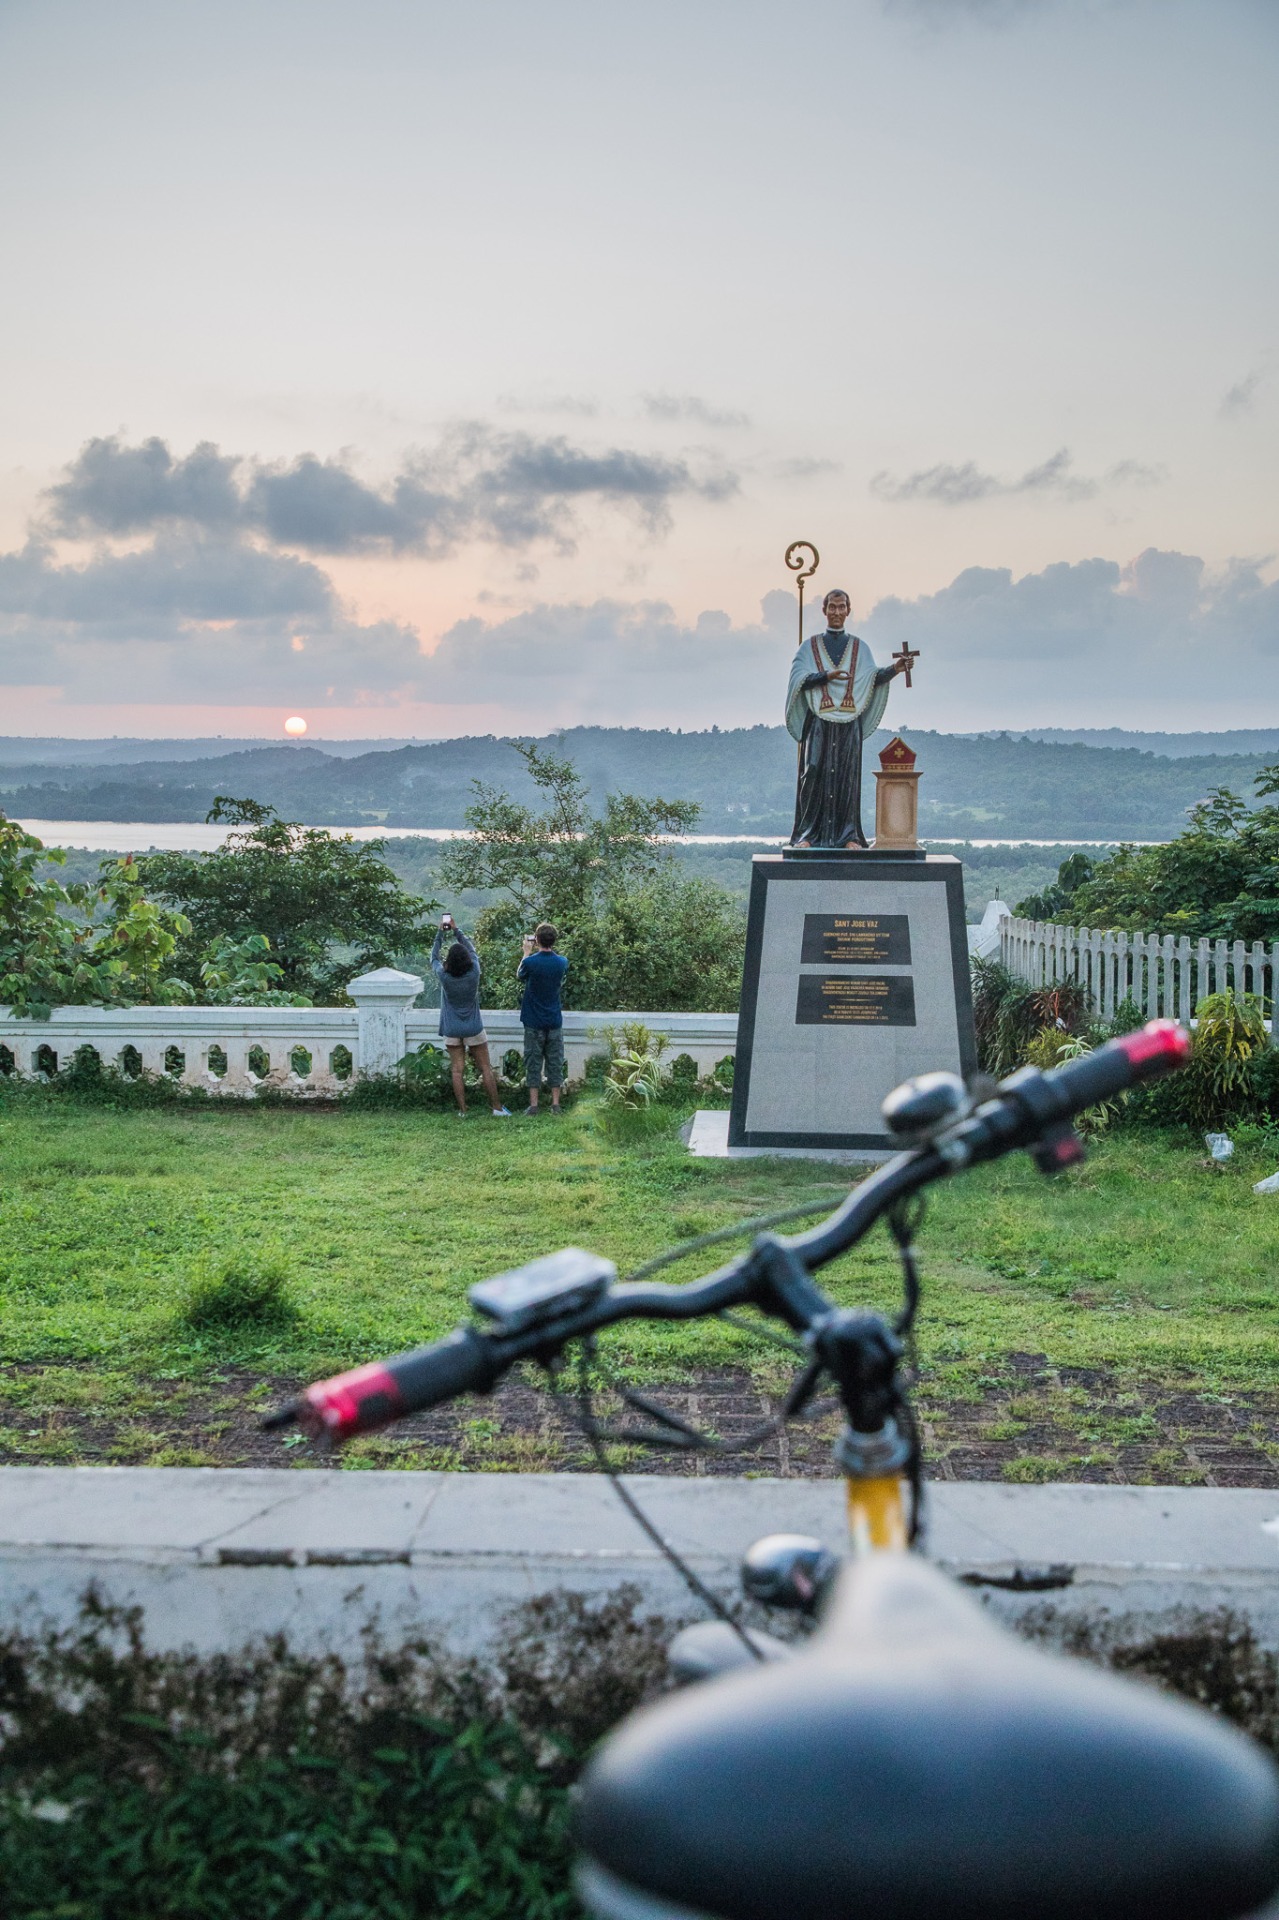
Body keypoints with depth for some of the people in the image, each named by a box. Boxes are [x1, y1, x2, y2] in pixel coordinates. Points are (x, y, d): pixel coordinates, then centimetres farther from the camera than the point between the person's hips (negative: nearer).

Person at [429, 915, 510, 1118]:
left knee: (457, 1071, 4)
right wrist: (457, 930, 12)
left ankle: (462, 1111, 4)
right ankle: (497, 1108, 7)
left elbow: (434, 958, 4)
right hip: (473, 1029, 0)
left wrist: (440, 934, 10)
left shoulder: (444, 977, -14)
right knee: (486, 1069, 6)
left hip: (451, 1030, 0)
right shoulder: (473, 973, -13)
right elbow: (472, 951, 5)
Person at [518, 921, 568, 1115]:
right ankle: (555, 1104, 10)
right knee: (555, 1063, 10)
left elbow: (519, 976, 6)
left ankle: (533, 1105, 4)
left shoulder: (530, 962, -15)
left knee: (533, 1064, 5)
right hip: (555, 1021, 3)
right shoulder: (561, 962, -5)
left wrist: (527, 952, 14)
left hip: (534, 1022, -3)